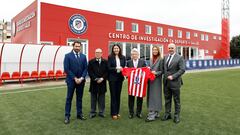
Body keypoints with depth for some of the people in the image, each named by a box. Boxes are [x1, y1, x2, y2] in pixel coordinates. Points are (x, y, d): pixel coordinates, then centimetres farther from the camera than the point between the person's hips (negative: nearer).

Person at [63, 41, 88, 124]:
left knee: (79, 98, 11)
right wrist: (75, 78, -13)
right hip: (71, 80, -3)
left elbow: (85, 68, 5)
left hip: (81, 80, 4)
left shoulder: (83, 56, 8)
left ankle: (79, 114, 22)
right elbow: (66, 69, -9)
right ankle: (67, 116, 10)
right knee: (69, 98, 3)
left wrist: (82, 78, -9)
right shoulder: (68, 56, -3)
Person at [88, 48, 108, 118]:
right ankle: (92, 112, 18)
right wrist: (95, 79, -13)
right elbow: (90, 72, -4)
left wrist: (102, 78, -12)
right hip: (94, 83, -1)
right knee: (93, 98, 7)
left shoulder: (105, 62, 5)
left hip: (102, 83, 1)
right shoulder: (91, 62, 2)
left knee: (101, 98, 8)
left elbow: (107, 71, 1)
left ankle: (101, 112, 19)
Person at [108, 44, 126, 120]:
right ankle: (113, 113, 9)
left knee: (118, 95, 10)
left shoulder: (123, 57, 7)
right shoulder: (110, 57, -2)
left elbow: (124, 66, 9)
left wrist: (122, 69, -11)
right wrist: (116, 68, -19)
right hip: (112, 78, -3)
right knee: (113, 95, 1)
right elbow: (108, 68, -7)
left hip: (120, 78, 3)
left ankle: (117, 112, 21)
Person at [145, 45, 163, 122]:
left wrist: (156, 73, -21)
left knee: (155, 96, -5)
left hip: (157, 80, -6)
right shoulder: (151, 60, 12)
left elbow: (162, 71, -6)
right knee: (150, 96, 9)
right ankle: (156, 113, 22)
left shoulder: (160, 60, -6)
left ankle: (152, 115, -1)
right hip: (150, 80, 7)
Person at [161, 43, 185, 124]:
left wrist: (173, 76, -18)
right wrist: (164, 75, 1)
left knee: (176, 100, 8)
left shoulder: (179, 58, -6)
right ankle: (167, 114, 25)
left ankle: (177, 116, 20)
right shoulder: (165, 57, 10)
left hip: (175, 82, -5)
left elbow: (182, 70, -12)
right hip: (166, 82, 5)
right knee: (167, 99, 13)